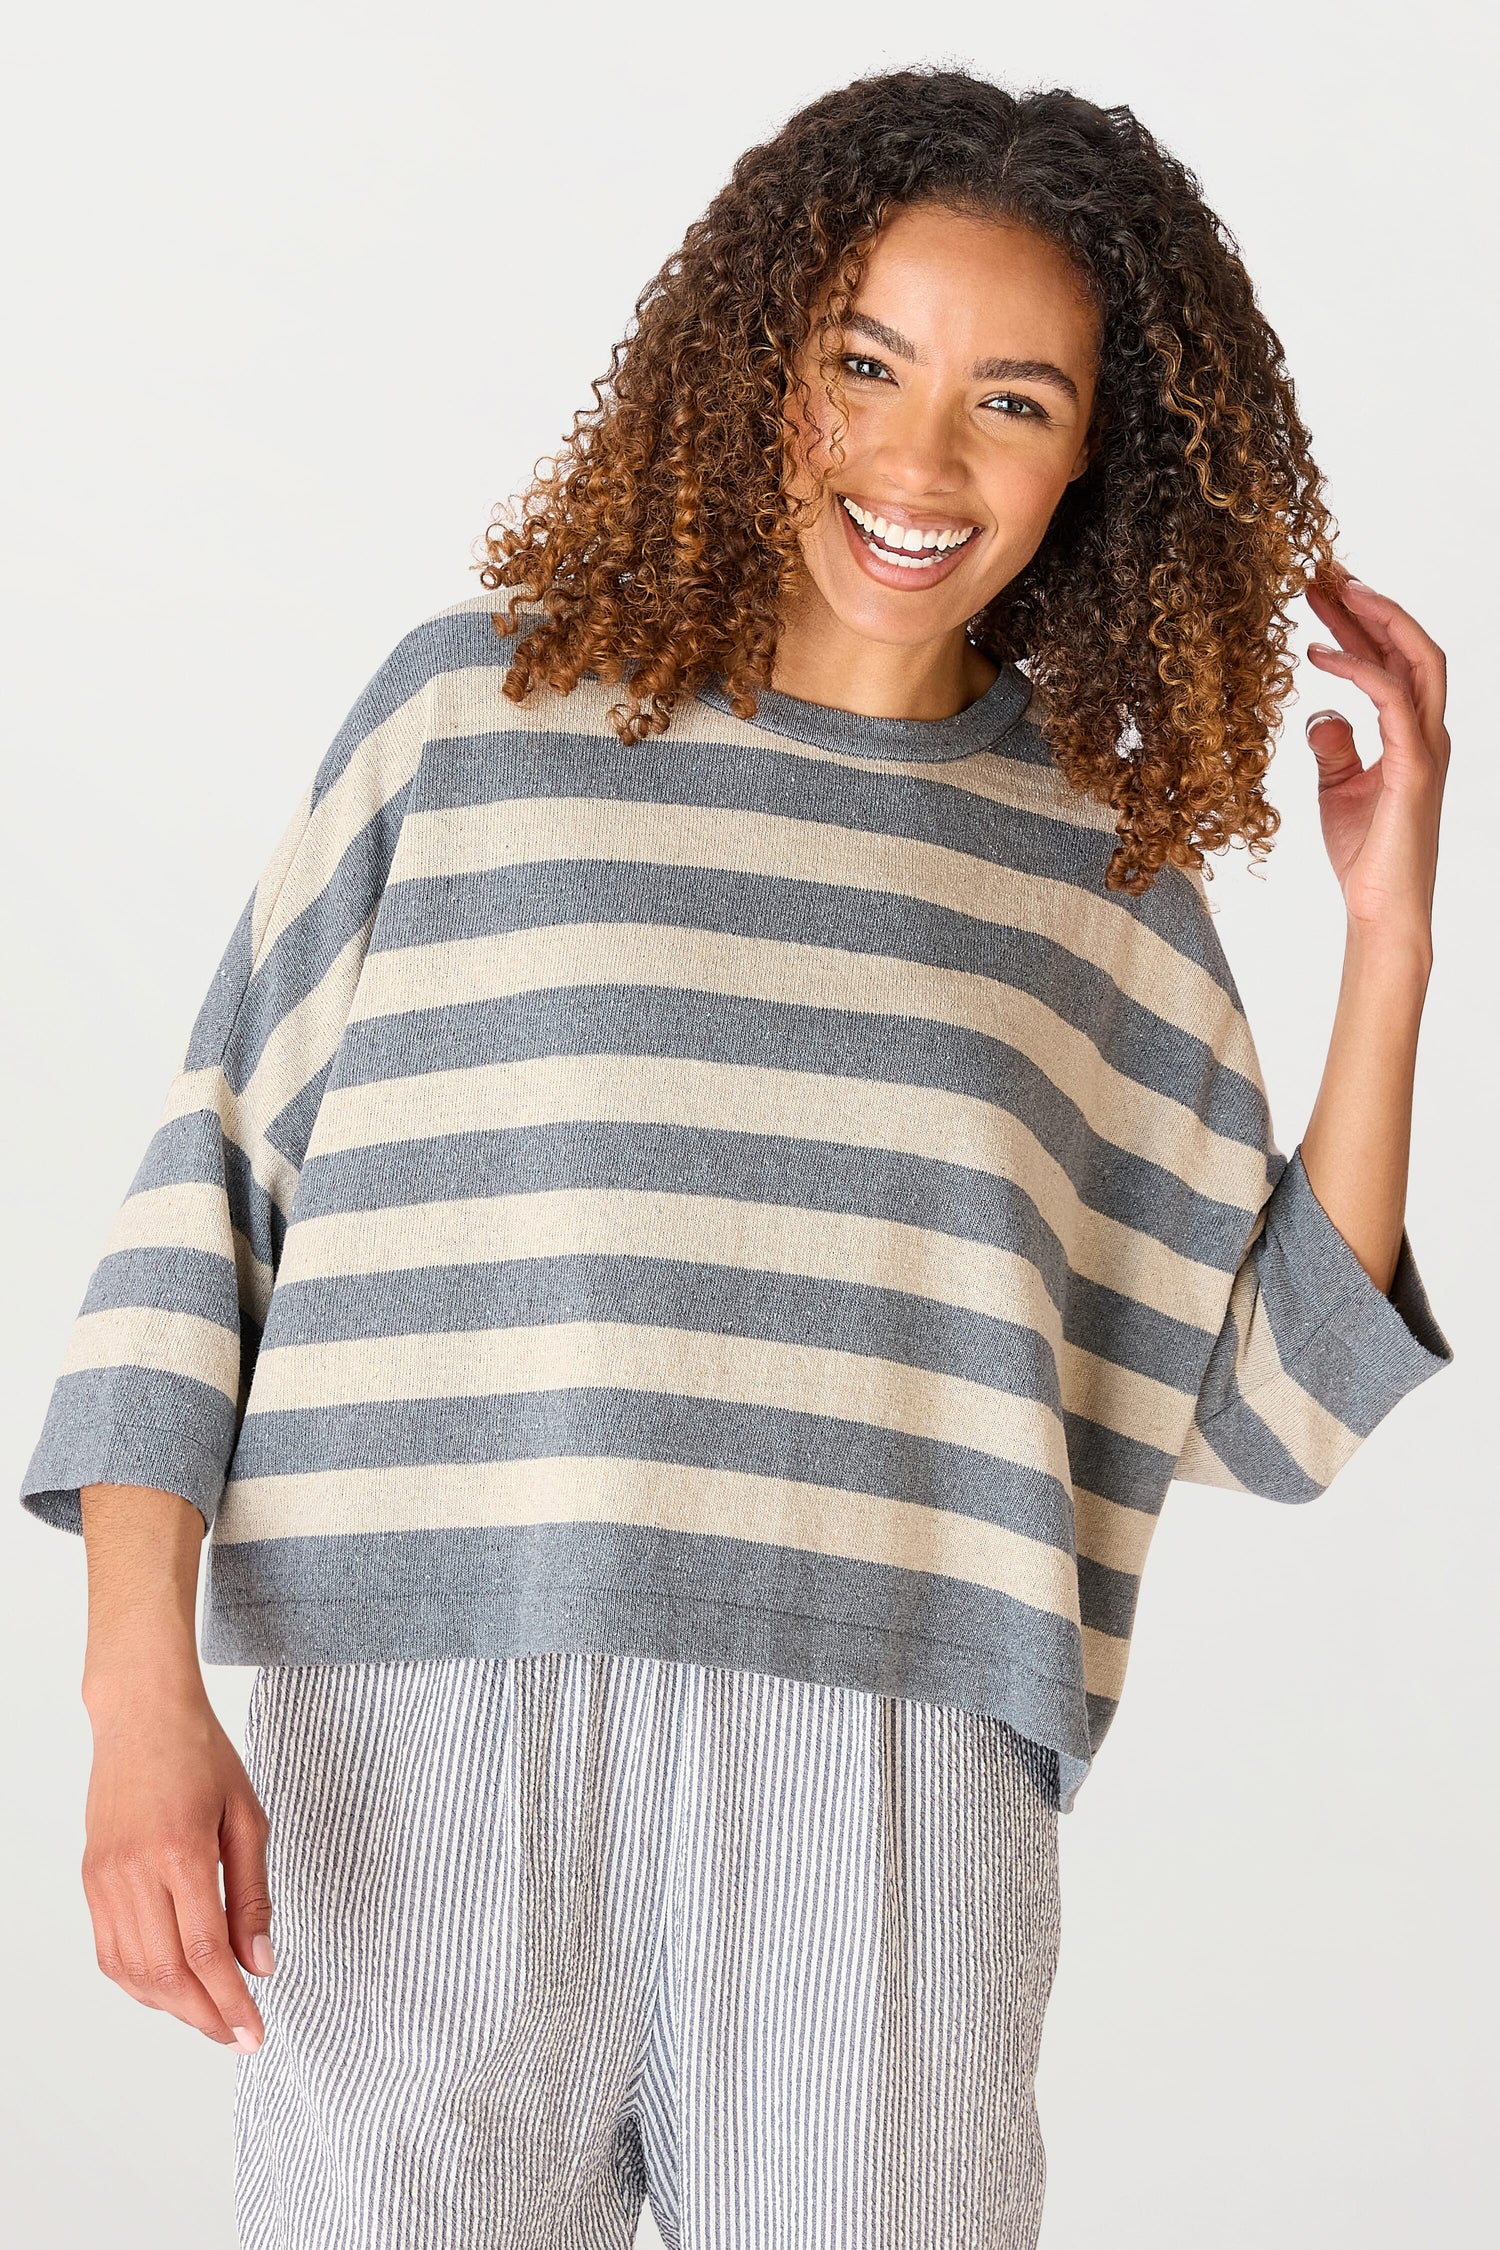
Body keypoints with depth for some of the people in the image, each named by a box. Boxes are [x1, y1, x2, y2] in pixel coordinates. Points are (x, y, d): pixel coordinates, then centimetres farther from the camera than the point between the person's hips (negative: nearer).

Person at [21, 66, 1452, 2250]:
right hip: (420, 1760, -1)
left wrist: (1391, 946, 5)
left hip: (883, 1815, 1)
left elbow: (1273, 1395, 12)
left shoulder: (1101, 863, 12)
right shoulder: (486, 704, 7)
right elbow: (210, 1196, 6)